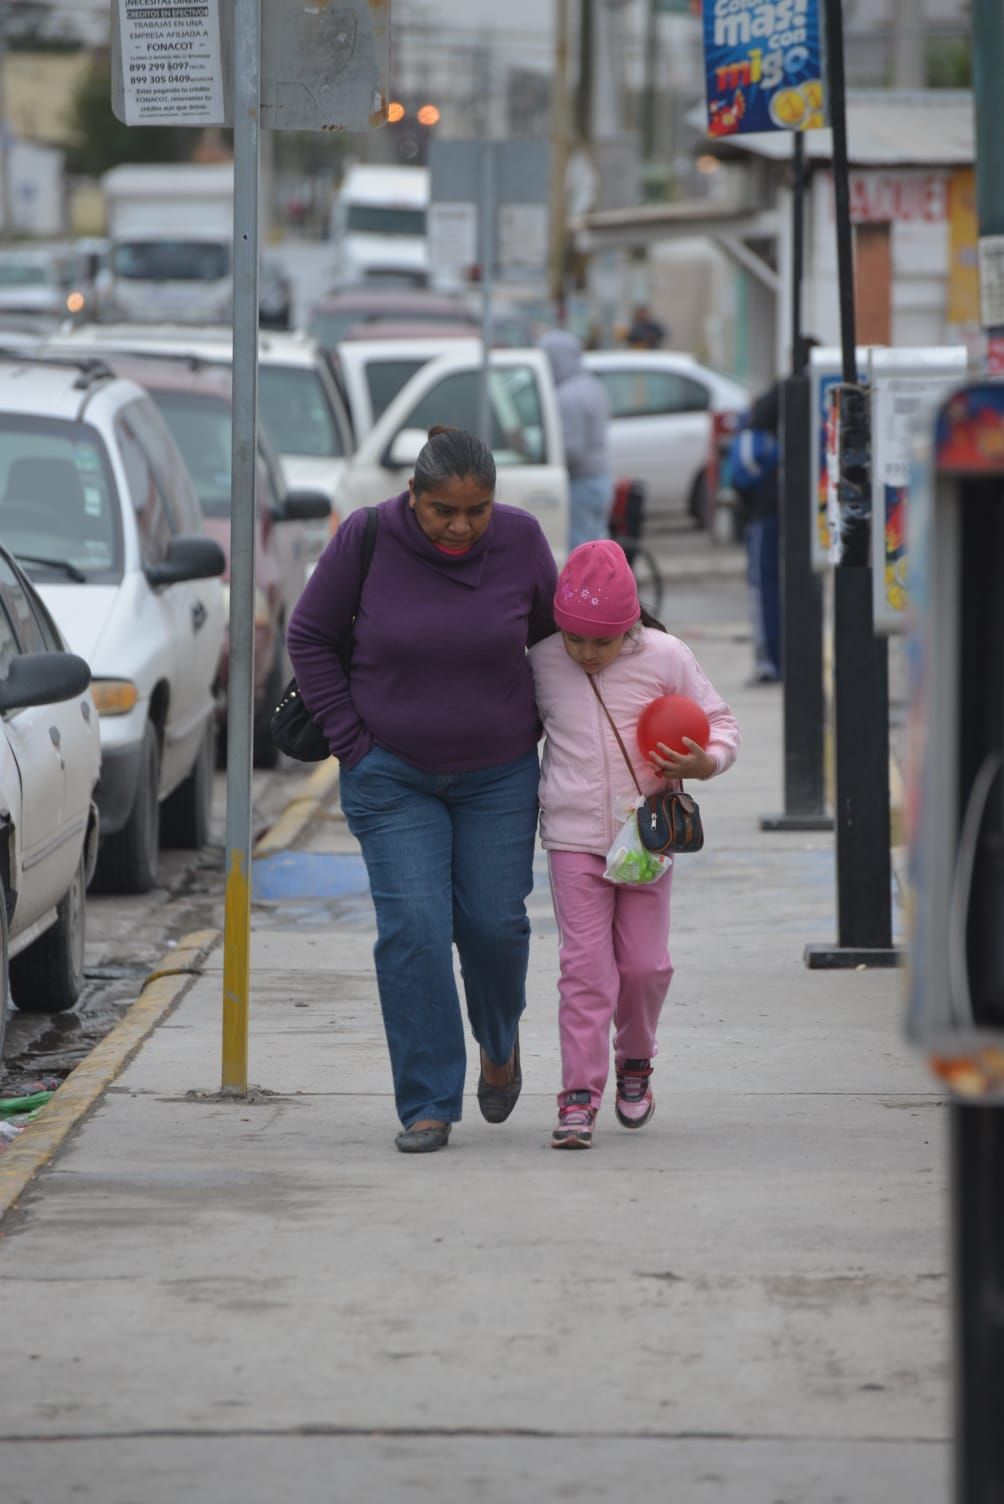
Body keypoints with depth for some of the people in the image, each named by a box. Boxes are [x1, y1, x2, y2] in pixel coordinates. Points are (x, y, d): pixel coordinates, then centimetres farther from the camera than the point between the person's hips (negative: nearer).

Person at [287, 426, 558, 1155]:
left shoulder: (519, 540, -11)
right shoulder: (366, 539, -15)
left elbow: (552, 636, 6)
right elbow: (310, 637, -3)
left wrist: (539, 728, 6)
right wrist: (351, 741, -5)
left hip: (499, 773, 1)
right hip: (393, 777, -1)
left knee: (493, 922, 3)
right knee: (413, 929, -10)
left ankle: (500, 1041, 36)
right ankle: (428, 1107, -4)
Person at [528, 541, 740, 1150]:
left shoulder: (664, 658, -5)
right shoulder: (543, 663, -1)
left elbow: (720, 721, 3)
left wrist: (705, 762, -16)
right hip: (573, 839, 0)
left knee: (644, 962, 5)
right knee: (585, 965, -8)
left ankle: (636, 1061, 32)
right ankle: (579, 1098, -7)